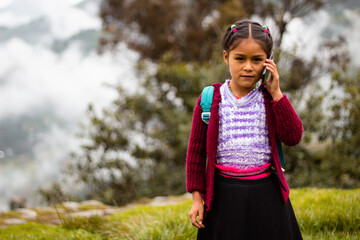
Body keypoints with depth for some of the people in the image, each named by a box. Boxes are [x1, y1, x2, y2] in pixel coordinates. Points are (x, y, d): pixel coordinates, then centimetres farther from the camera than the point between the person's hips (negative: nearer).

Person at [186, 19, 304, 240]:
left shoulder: (271, 97, 3)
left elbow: (293, 137, -8)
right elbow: (196, 150, 4)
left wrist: (276, 95, -11)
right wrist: (197, 197, 3)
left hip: (266, 196, 1)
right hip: (223, 195, -1)